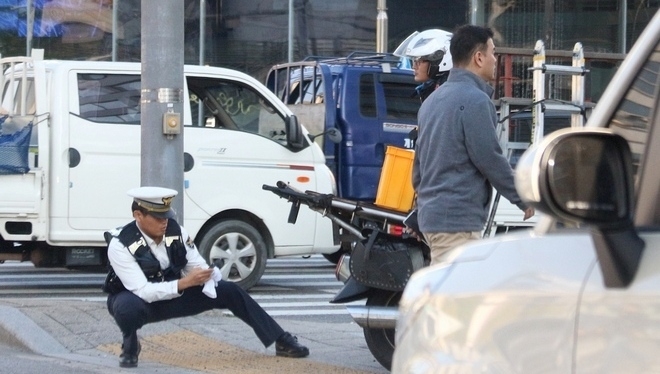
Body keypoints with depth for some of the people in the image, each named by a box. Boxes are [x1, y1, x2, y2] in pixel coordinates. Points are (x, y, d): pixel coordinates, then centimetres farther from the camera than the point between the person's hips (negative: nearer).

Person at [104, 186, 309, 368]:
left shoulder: (176, 231, -12)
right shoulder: (120, 245, -28)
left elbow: (197, 267, -5)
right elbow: (143, 291, -33)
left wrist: (205, 276, -30)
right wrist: (184, 283, -41)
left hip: (171, 297, 5)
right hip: (138, 300, -5)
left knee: (228, 291, -7)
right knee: (129, 306, -42)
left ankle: (281, 341, 4)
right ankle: (130, 345, -7)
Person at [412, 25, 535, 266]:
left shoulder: (433, 100, 16)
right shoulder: (475, 100, -13)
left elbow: (419, 161, 21)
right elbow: (490, 159, -14)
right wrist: (523, 199, -3)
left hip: (431, 213, 10)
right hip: (458, 220, -10)